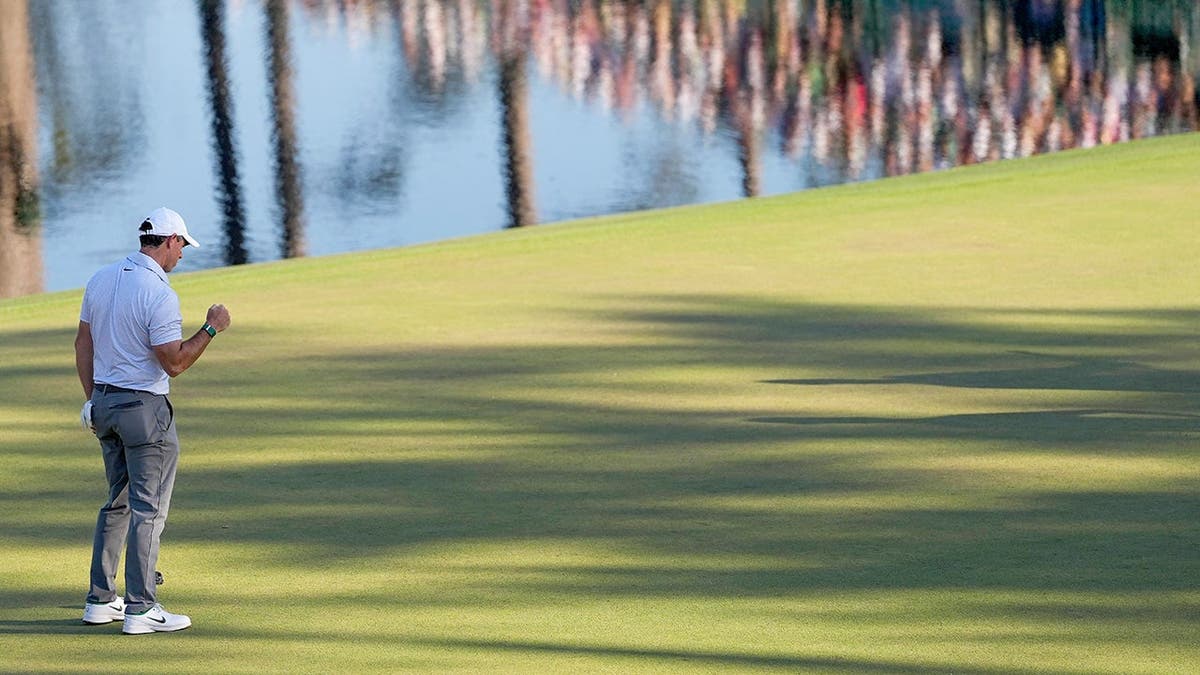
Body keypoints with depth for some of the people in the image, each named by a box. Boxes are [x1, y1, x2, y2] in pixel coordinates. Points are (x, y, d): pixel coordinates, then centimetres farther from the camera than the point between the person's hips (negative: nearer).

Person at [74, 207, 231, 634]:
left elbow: (83, 343, 12)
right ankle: (141, 609, -3)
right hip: (145, 407, -8)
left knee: (118, 502, 18)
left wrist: (92, 399, 19)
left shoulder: (101, 279, 6)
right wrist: (211, 329, -9)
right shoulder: (159, 293, -19)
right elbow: (174, 363, -20)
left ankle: (101, 600, 19)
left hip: (104, 403, 8)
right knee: (148, 508, -2)